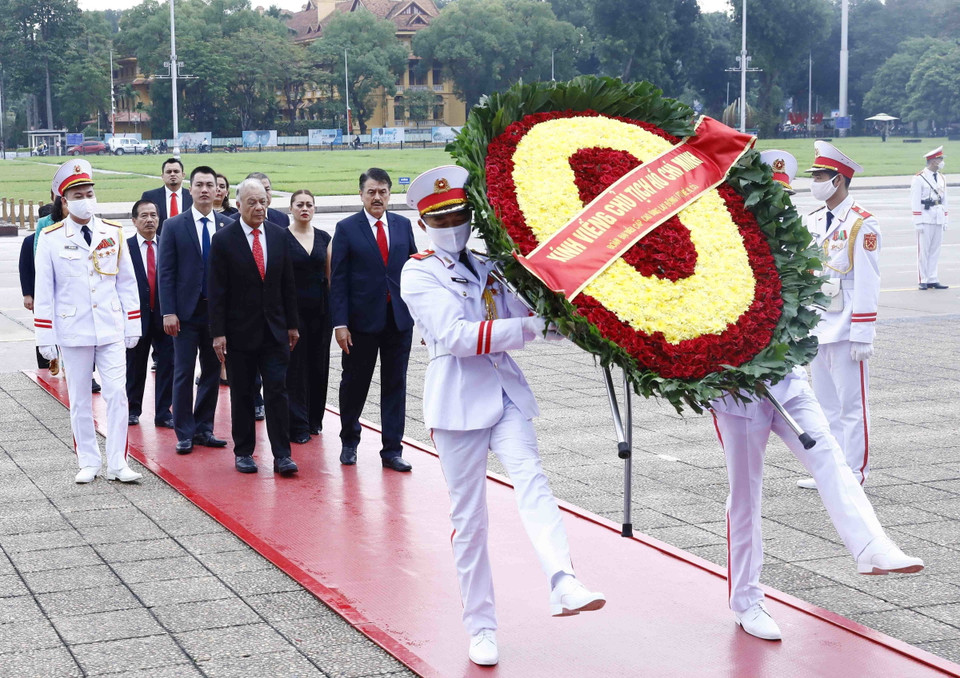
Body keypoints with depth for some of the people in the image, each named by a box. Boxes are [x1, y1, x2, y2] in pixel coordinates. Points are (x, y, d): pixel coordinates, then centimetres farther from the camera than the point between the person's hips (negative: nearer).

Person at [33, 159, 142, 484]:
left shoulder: (114, 234, 4)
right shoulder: (50, 238, -2)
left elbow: (127, 283, 8)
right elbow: (43, 291, 0)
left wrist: (132, 326, 6)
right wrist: (46, 337, -3)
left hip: (111, 330, 1)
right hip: (72, 332, -1)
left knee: (117, 394, -3)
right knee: (79, 399, 5)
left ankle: (117, 463, 4)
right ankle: (88, 462, 16)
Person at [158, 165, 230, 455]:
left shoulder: (227, 226, 4)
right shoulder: (174, 226, -1)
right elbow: (166, 272, -3)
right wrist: (168, 312, -10)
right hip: (186, 311, -2)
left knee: (212, 371, 9)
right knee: (184, 373, 0)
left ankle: (203, 429, 19)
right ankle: (184, 433, 8)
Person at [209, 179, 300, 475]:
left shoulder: (279, 236, 5)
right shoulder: (224, 240, -5)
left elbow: (288, 284, 10)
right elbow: (217, 291, -7)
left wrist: (292, 324, 9)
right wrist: (218, 333, -11)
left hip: (274, 330, 2)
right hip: (240, 331, -2)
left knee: (277, 390, -3)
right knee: (242, 394, 7)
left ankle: (282, 455, 0)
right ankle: (243, 452, 18)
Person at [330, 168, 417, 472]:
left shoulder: (403, 225, 8)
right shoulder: (347, 228, -2)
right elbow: (338, 279, -5)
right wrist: (340, 323, -11)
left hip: (400, 319, 3)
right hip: (362, 319, -2)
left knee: (395, 386, 5)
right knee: (354, 384, 8)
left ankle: (392, 450, 12)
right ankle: (349, 442, 29)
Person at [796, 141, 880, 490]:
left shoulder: (862, 224, -10)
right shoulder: (812, 221, 11)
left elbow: (868, 284, -13)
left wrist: (862, 335, -15)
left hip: (846, 330, -7)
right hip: (817, 328, 7)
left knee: (852, 403, 0)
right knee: (825, 404, 12)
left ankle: (854, 473, 7)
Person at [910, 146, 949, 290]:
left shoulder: (941, 178, 13)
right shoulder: (919, 178, -7)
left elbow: (944, 200, 17)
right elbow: (915, 202, -9)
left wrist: (945, 220, 13)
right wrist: (918, 222, -13)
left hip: (939, 219, 6)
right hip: (925, 220, -6)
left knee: (935, 250, 6)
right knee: (924, 250, -1)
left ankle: (933, 280, 10)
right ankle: (924, 281, 4)